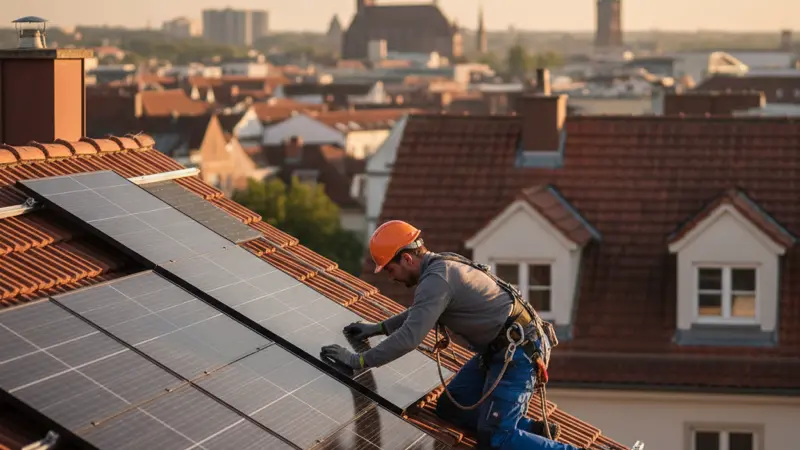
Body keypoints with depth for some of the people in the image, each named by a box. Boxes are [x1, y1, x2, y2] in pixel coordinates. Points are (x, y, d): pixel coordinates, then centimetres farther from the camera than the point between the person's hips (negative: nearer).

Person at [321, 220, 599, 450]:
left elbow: (410, 338, -26)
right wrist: (378, 328, 30)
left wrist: (359, 361, -18)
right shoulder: (443, 265, 12)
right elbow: (421, 312, 33)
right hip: (497, 349, 10)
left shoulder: (436, 279, -19)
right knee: (449, 408, 10)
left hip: (517, 353, -10)